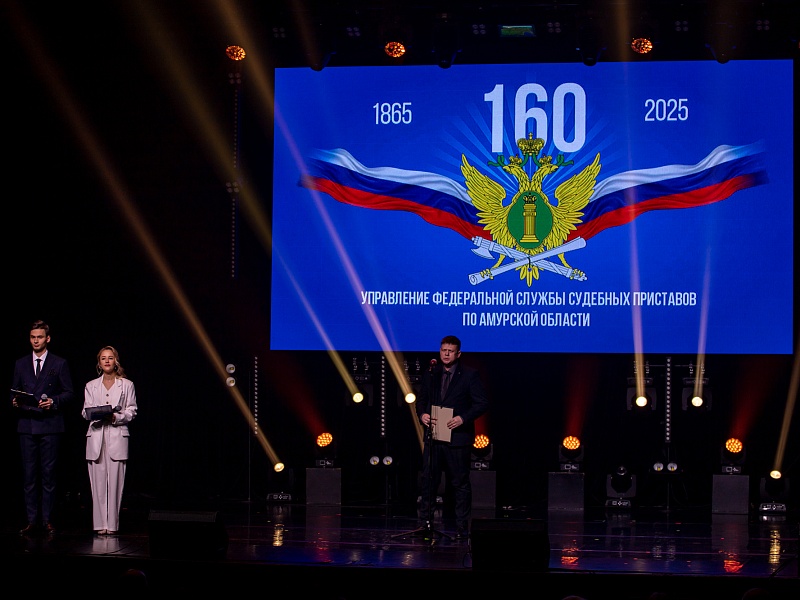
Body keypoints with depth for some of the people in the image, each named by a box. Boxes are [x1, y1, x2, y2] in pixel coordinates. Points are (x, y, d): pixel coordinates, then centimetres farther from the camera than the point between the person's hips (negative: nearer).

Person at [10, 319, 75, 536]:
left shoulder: (60, 364, 5)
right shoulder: (21, 364, 14)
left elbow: (69, 393, 3)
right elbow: (14, 392, 17)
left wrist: (53, 402, -14)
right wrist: (15, 402, -5)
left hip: (50, 426, -3)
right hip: (27, 426, 3)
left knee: (49, 473, -2)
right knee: (29, 474, 2)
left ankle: (47, 519, 3)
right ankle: (32, 520, 4)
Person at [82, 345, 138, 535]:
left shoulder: (126, 385, 9)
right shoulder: (91, 386, 14)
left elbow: (132, 411, 5)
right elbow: (85, 412, 11)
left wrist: (116, 417, -12)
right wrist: (95, 415, -11)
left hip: (117, 436, -2)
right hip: (96, 436, 2)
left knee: (115, 481, -6)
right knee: (98, 482, -3)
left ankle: (112, 524, -3)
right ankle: (100, 524, 0)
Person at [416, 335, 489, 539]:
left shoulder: (470, 375, -2)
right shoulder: (431, 374, 11)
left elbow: (482, 403, -6)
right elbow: (421, 399, 17)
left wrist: (463, 418, -18)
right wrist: (422, 414, -4)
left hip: (457, 436, -4)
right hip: (433, 435, 4)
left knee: (460, 483, 3)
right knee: (428, 480, 3)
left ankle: (462, 528, 9)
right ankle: (425, 522, 10)